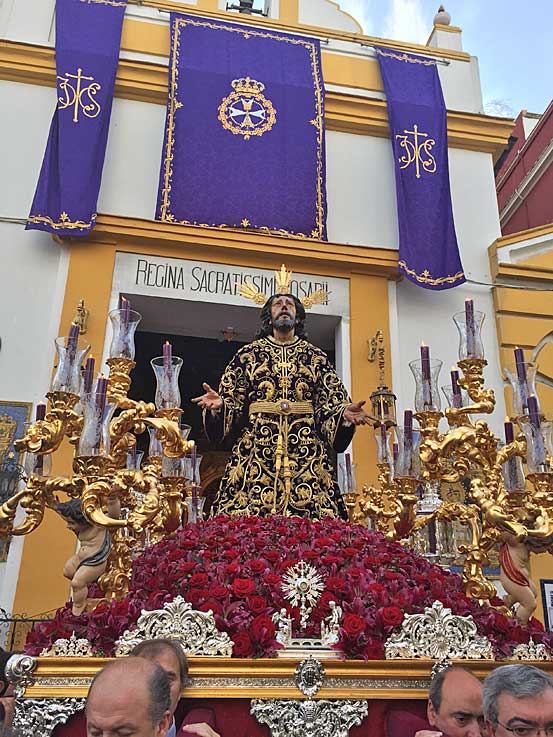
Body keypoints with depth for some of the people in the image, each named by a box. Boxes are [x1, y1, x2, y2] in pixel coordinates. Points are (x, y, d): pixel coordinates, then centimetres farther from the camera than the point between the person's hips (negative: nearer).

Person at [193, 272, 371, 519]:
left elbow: (330, 404, 7)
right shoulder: (249, 353, 12)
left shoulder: (316, 356, 13)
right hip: (256, 446, 0)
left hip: (307, 450, 1)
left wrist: (344, 413, -14)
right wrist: (219, 405, -15)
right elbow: (232, 400, 7)